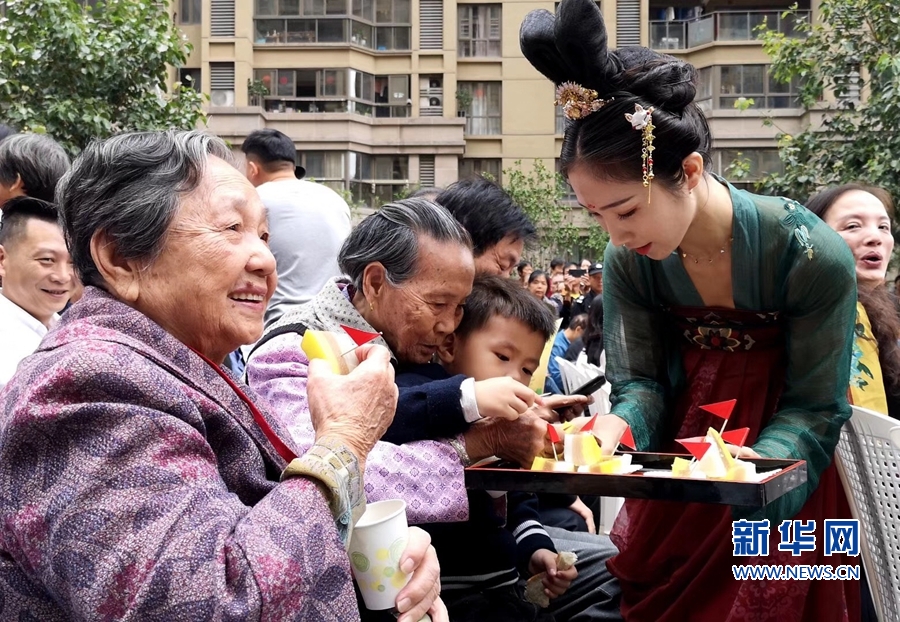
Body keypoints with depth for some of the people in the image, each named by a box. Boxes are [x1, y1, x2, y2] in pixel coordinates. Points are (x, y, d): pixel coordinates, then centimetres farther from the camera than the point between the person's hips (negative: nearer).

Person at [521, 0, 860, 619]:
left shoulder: (812, 255, -26)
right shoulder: (627, 261, -15)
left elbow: (813, 406, -18)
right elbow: (641, 382, -9)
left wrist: (754, 468, -38)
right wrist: (617, 426, -33)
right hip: (677, 471, 3)